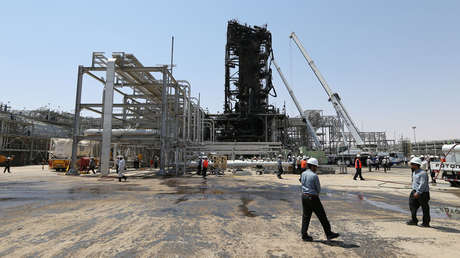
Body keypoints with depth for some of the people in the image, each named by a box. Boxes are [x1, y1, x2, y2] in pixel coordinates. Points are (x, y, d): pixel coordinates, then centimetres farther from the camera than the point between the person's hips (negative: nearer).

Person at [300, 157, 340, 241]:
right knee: (322, 216, 6)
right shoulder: (314, 176, -16)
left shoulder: (303, 174, 5)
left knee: (306, 216, 12)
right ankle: (329, 234, 16)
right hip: (313, 197, -7)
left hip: (304, 196, 7)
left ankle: (304, 235, 14)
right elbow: (319, 189, -8)